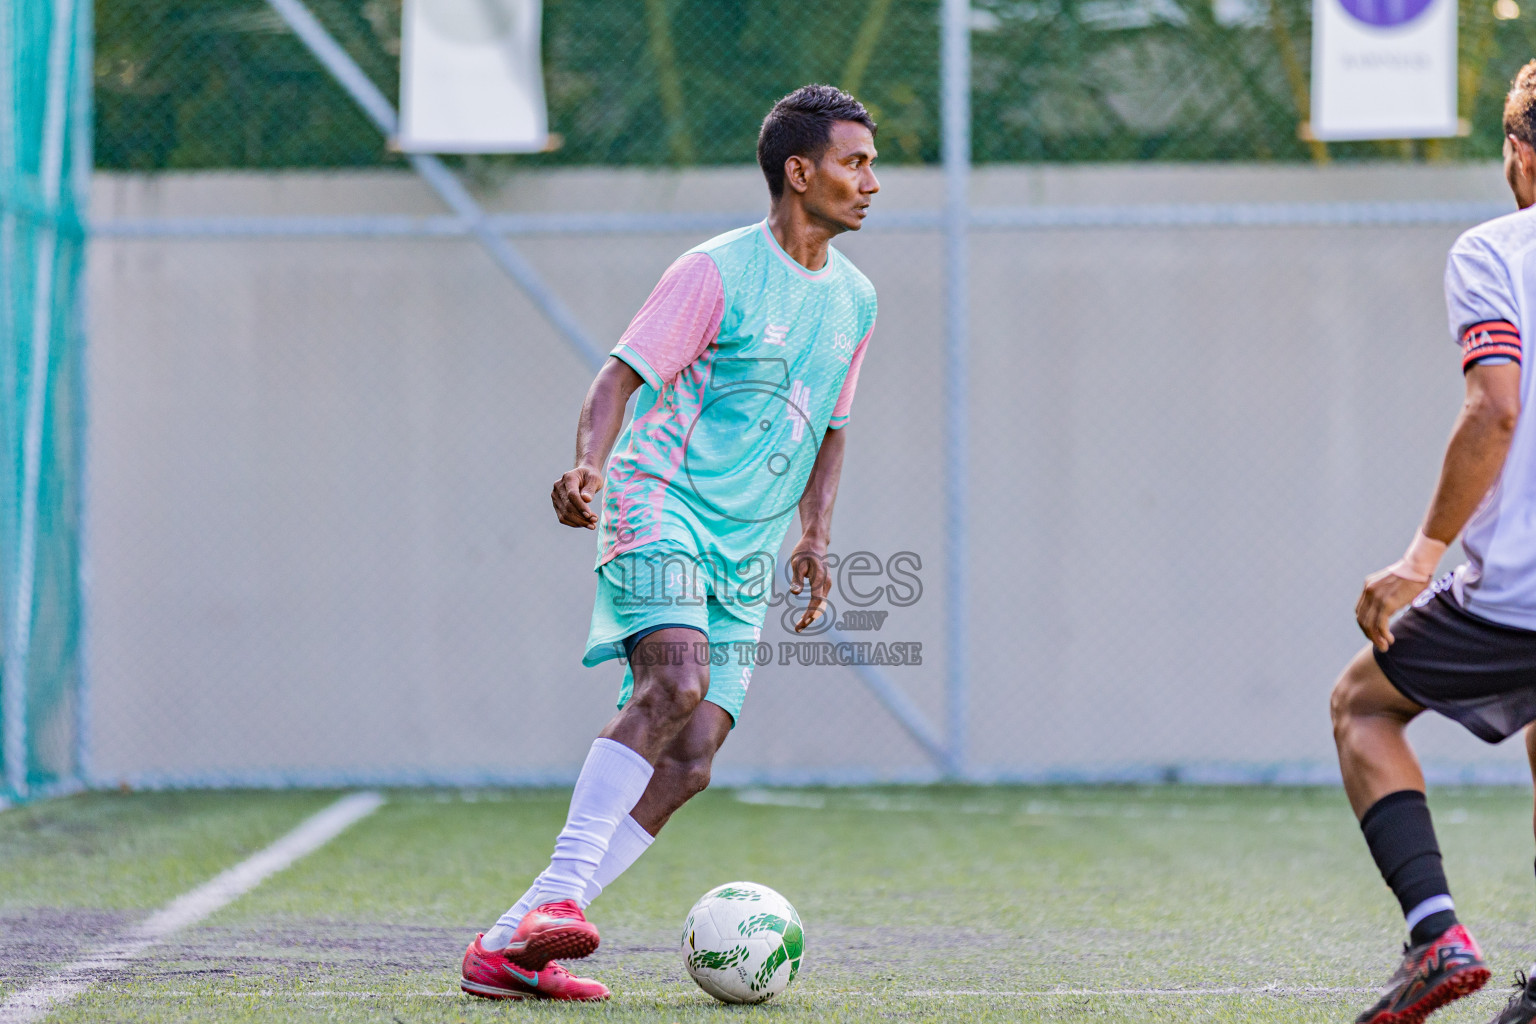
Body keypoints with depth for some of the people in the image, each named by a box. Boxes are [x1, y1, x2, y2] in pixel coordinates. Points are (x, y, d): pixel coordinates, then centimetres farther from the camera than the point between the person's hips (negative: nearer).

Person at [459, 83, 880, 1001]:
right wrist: (591, 464, -29)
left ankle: (510, 948, -6)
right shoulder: (718, 272, -7)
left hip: (746, 551, 6)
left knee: (688, 765, -8)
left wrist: (814, 535, 13)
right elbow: (622, 375, -10)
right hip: (661, 501, -6)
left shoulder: (854, 300, 14)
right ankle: (559, 894, -34)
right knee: (677, 680, -32)